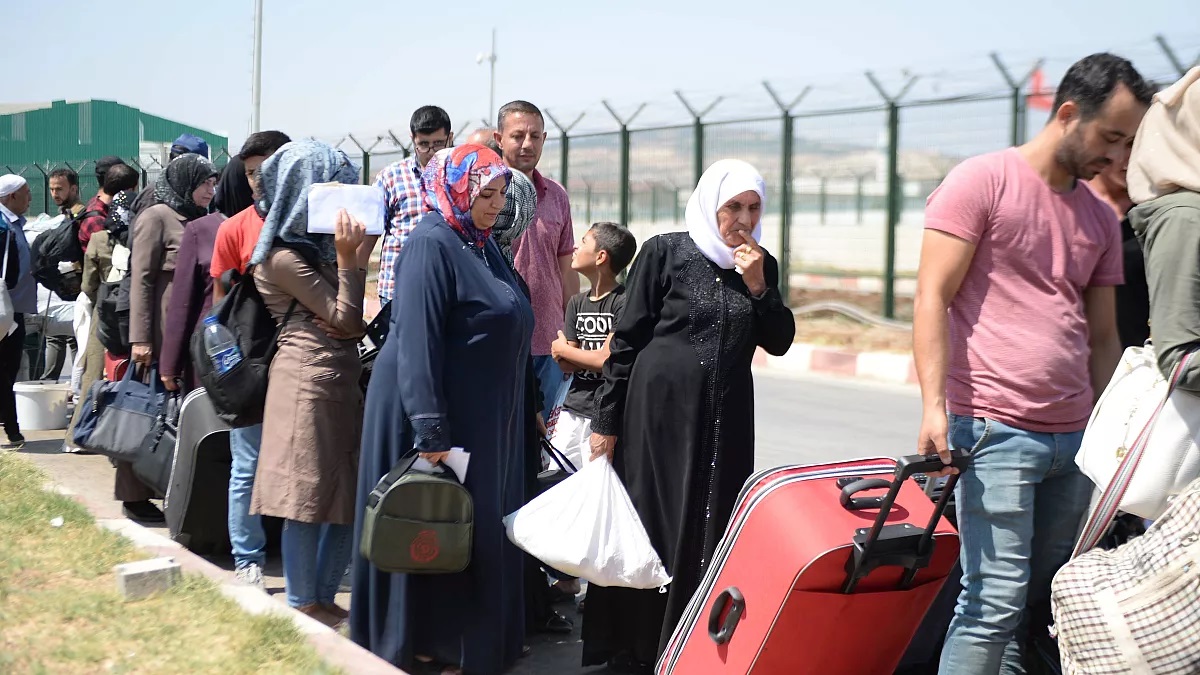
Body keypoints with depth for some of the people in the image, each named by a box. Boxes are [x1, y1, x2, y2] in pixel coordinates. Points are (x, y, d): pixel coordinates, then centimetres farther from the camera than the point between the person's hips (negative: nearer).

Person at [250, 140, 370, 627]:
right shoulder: (284, 256, -10)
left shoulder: (318, 244, 16)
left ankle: (324, 600, 21)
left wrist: (358, 253, 2)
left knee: (348, 498, 10)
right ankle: (302, 606, 10)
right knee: (308, 498, -2)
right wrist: (349, 258, -12)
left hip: (341, 378, 9)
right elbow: (346, 320, -12)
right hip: (308, 381, -9)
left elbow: (355, 322, 10)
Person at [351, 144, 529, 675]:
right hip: (439, 415, -9)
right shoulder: (432, 245, -16)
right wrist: (431, 433, -26)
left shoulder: (482, 244, 11)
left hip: (483, 417, 9)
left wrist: (524, 410, 18)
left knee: (476, 527, 14)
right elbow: (416, 344, -22)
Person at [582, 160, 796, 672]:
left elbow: (779, 342, 6)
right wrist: (605, 420, -6)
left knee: (712, 530, 6)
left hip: (726, 417, 4)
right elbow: (626, 339, -4)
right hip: (660, 408, -4)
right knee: (648, 524, 2)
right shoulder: (665, 252, -4)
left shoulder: (761, 265, 9)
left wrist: (757, 286, -8)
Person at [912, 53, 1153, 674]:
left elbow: (1103, 337, 21)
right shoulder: (982, 181, -2)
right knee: (997, 600, -10)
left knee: (1052, 603, 7)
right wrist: (935, 405, -17)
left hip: (1075, 438, 7)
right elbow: (932, 298, -8)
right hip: (995, 429, -7)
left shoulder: (1101, 218, 18)